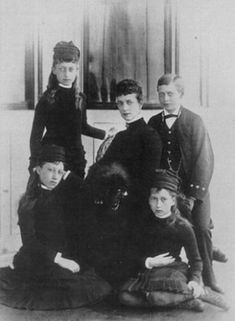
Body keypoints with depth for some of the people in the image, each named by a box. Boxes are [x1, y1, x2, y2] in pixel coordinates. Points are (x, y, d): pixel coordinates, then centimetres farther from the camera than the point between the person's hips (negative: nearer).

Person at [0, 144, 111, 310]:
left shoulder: (63, 194, 10)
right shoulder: (28, 202, -5)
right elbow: (29, 241, -13)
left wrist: (68, 176, 4)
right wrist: (58, 259, -23)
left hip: (68, 258, 6)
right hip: (39, 258, -6)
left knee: (100, 288, -14)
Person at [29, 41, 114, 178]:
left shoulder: (80, 97, 7)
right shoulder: (48, 98, -7)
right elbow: (36, 135, -7)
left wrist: (105, 134, 21)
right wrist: (35, 165, -12)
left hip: (76, 157, 5)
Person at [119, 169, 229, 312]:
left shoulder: (182, 227, -4)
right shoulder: (144, 221, 4)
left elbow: (195, 260, 4)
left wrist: (194, 280, -14)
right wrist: (148, 262, -11)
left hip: (173, 270, -4)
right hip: (148, 273, 4)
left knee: (156, 296, -38)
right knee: (125, 296, -27)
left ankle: (201, 293, -13)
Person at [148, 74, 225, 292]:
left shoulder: (194, 122, -5)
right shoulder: (153, 123, 7)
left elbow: (204, 159, -10)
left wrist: (193, 195, -15)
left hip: (193, 189, -3)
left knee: (201, 230, -6)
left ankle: (207, 281, 11)